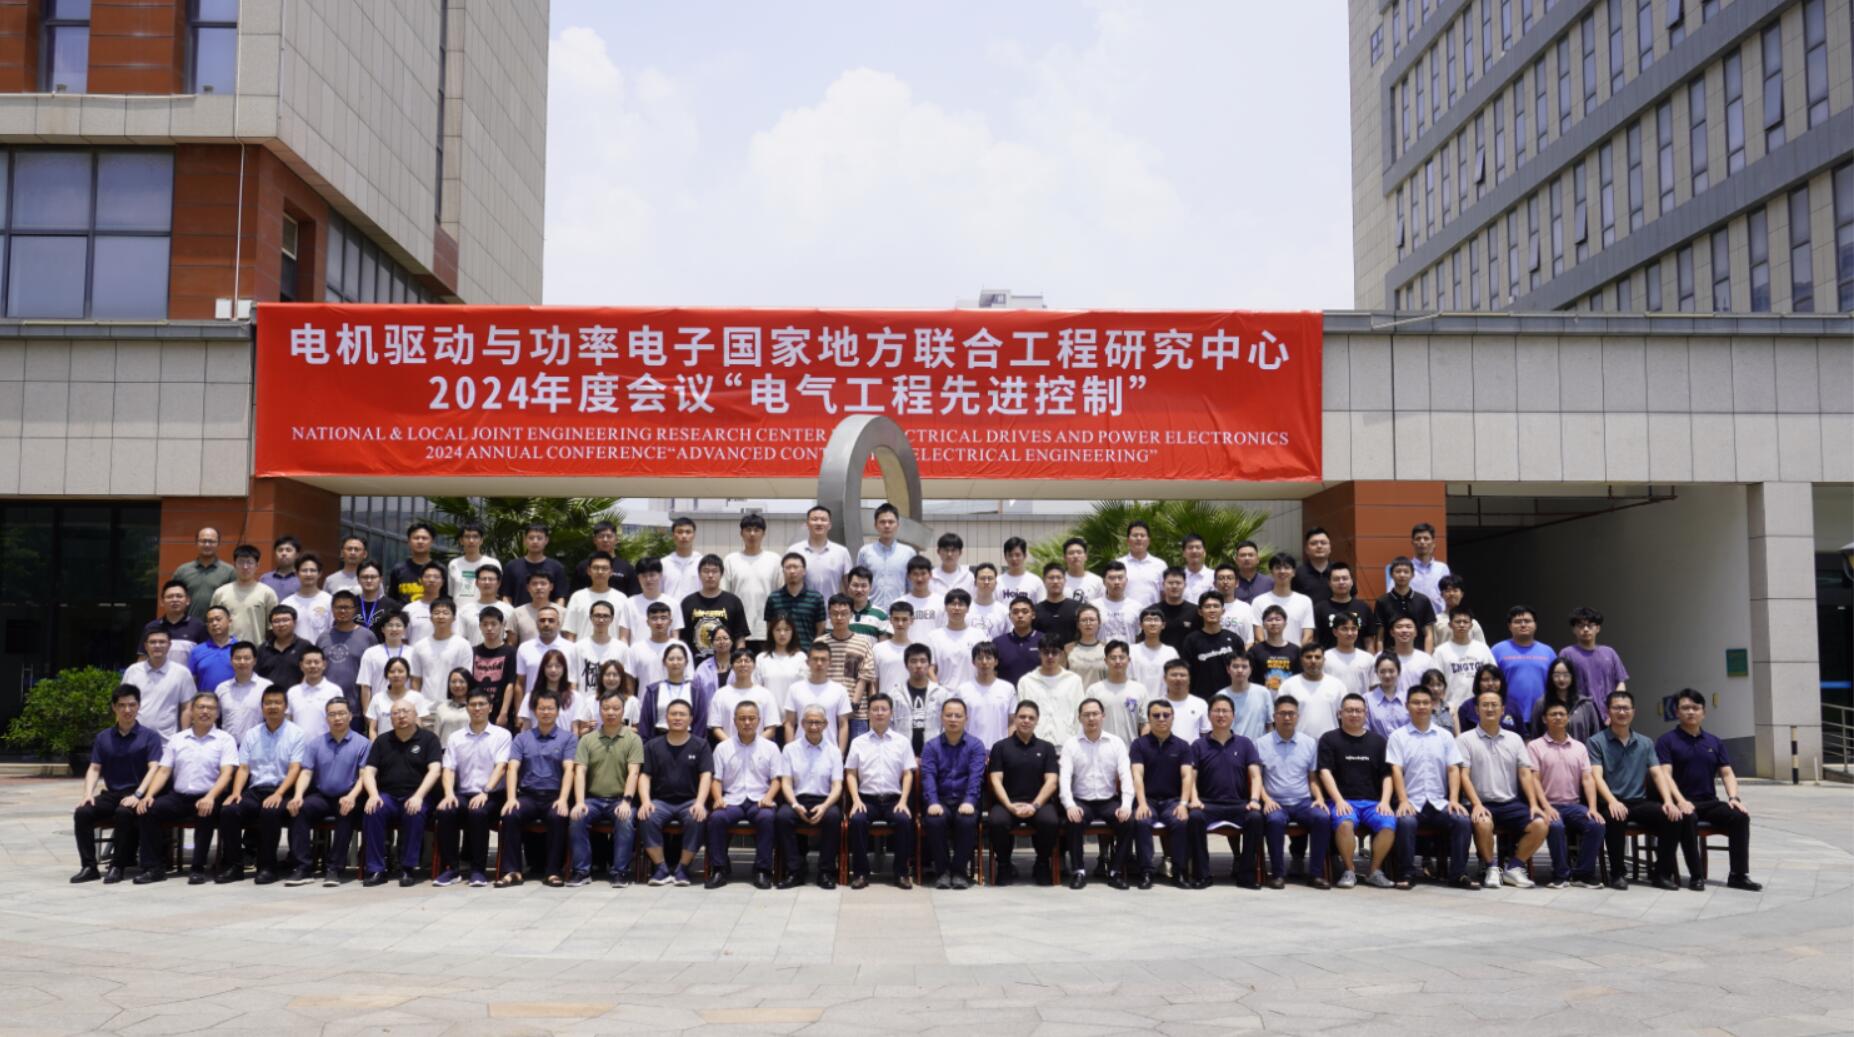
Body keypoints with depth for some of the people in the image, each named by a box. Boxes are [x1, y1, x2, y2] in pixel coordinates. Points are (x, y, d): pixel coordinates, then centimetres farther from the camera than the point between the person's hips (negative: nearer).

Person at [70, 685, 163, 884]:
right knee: (82, 812, -22)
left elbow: (154, 768, -8)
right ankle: (88, 866, -15)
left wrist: (138, 795, -22)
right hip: (110, 793, 4)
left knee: (124, 813, -35)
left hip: (136, 794, -4)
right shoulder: (103, 738, 13)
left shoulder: (149, 736, 1)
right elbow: (94, 768, 10)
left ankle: (117, 866, -23)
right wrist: (88, 793, -9)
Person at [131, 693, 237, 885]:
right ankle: (153, 867, -12)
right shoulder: (176, 740, 17)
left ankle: (198, 868, -23)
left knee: (206, 813, -35)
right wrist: (149, 795, -7)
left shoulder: (224, 740, 4)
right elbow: (163, 771, 12)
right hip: (178, 796, 4)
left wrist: (210, 797, -24)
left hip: (207, 798, -4)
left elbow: (226, 773, -7)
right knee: (146, 810, -19)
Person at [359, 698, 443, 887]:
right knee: (371, 811, -30)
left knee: (415, 813, -35)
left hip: (415, 797, -2)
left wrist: (418, 796, -21)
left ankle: (409, 869, -22)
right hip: (387, 796, 2)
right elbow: (368, 771, 8)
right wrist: (373, 795, -13)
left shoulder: (428, 739, 6)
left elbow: (434, 770, -6)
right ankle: (376, 870, -23)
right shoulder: (382, 741, 16)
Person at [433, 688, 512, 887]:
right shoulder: (455, 738, 14)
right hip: (463, 794, 3)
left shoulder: (502, 735, 4)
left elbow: (500, 767, -7)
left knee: (478, 812, -35)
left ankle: (479, 870, -23)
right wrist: (449, 793, -15)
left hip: (491, 796, -3)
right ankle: (451, 868, -18)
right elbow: (448, 769, 6)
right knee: (445, 811, -29)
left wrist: (485, 792, -22)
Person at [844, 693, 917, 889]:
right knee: (857, 820, -31)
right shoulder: (858, 742, 11)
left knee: (904, 820, -31)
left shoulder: (902, 741, 11)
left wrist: (903, 801, -7)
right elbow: (850, 774, 8)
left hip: (894, 799, 0)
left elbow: (908, 774, 6)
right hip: (867, 798, 0)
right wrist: (856, 800, -7)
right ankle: (860, 872, -18)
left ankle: (902, 872, -17)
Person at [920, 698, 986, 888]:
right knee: (934, 820, -32)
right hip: (940, 800, 1)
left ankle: (959, 871, -16)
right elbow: (928, 777, -6)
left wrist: (969, 801, -27)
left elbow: (975, 776, -9)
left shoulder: (976, 746, 6)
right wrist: (933, 803, -25)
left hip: (964, 800, -1)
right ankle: (942, 871, -14)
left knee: (967, 820, -34)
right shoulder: (931, 747, 8)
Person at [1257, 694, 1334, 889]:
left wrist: (1319, 798, -3)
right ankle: (1278, 873, -21)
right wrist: (1266, 799, -13)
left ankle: (1316, 873, -18)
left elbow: (1313, 778, 15)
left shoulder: (1310, 743, 13)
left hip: (1303, 802, 2)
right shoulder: (1261, 744, 5)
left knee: (1323, 817, -29)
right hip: (1276, 803, -2)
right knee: (1275, 820, -37)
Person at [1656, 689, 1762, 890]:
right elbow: (1665, 774, -11)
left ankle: (1738, 875, -13)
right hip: (1682, 803, -5)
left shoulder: (1714, 742, 16)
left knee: (1740, 816, -22)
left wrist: (1733, 797, -9)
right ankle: (1696, 876, -26)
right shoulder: (1666, 741, 1)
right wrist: (1680, 801, -26)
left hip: (1709, 802, 5)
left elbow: (1727, 773, 11)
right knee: (1688, 819, -37)